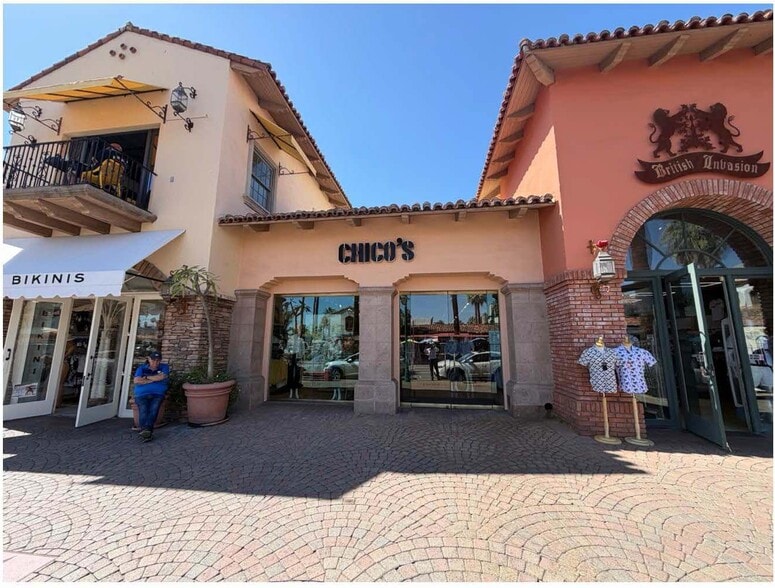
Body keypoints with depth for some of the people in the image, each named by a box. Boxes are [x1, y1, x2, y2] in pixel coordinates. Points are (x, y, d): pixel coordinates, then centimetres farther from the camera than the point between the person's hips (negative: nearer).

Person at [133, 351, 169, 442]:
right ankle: (147, 432, -42)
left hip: (158, 394, 0)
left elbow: (161, 377, -4)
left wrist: (146, 377, 5)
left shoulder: (164, 367, 16)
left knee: (153, 409, -29)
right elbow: (136, 381, 2)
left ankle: (146, 429, -44)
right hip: (142, 394, 0)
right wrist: (153, 379, -1)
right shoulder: (141, 368, 18)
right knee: (143, 410, -27)